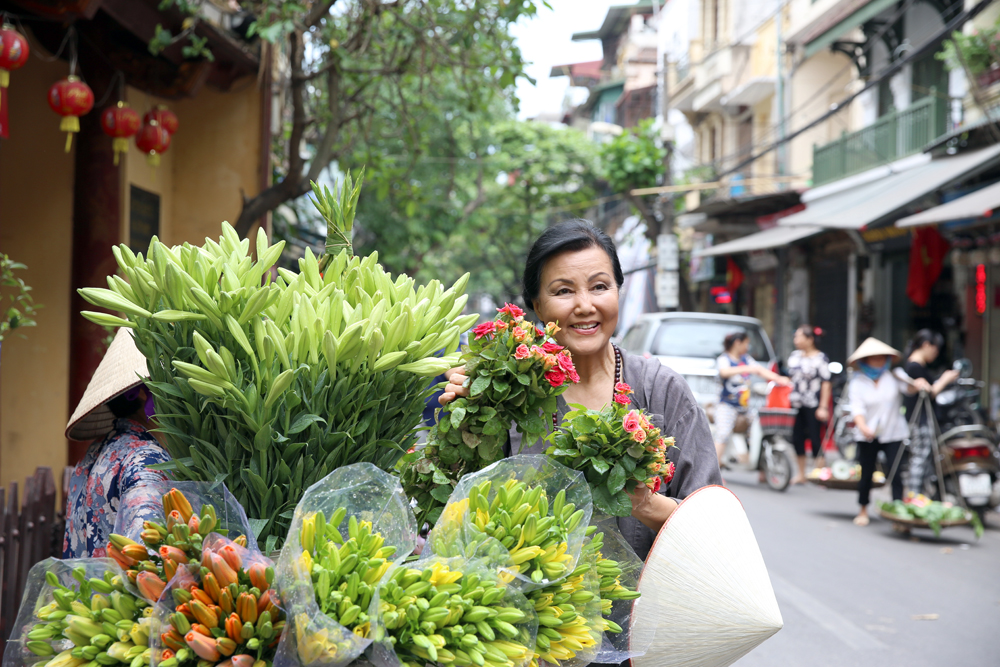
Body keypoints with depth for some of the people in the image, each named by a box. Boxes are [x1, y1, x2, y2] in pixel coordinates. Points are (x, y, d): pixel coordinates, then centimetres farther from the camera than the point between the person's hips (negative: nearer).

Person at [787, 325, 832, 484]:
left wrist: (823, 407, -14)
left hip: (813, 405, -6)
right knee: (797, 438, 8)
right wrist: (787, 400, 16)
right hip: (796, 404, 6)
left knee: (815, 437, -4)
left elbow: (826, 384, -9)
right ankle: (801, 475, 18)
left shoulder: (820, 358, -7)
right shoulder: (794, 356, 12)